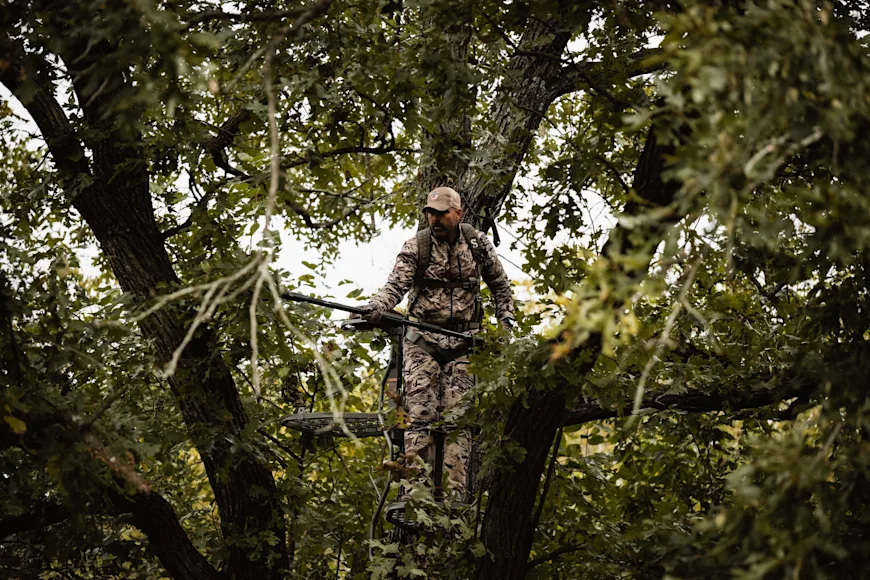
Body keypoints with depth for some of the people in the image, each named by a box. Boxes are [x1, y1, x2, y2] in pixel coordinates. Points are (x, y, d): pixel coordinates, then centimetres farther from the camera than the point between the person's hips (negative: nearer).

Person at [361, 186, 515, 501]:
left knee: (456, 419, -5)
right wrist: (374, 309, -34)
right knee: (420, 415, -9)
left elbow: (500, 285, 18)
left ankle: (455, 495, -6)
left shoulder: (478, 243, 5)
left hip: (463, 342, 1)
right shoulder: (416, 246, -2)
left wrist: (505, 322, 7)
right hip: (422, 339, -1)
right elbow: (395, 286, -15)